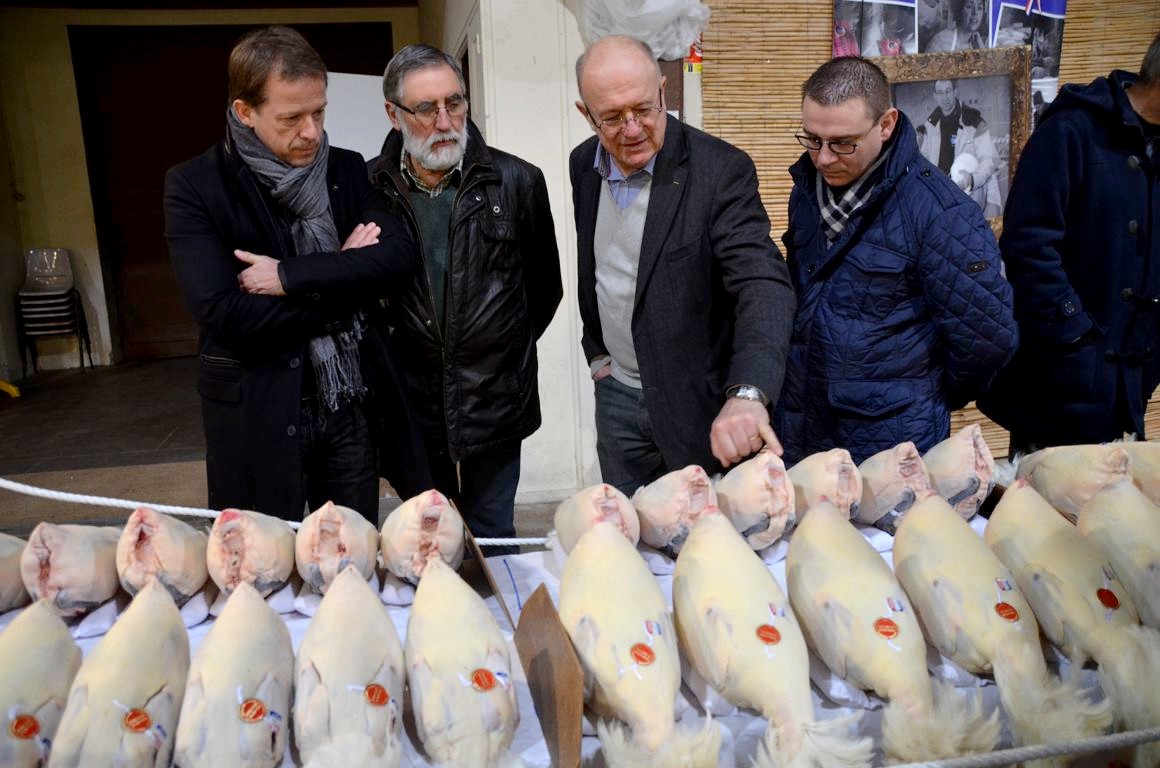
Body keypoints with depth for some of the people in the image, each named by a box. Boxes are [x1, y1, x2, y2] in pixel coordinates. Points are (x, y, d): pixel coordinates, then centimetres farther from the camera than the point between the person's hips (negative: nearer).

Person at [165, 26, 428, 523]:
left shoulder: (348, 170, 4)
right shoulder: (194, 187, -8)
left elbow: (398, 252, -11)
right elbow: (222, 314, -18)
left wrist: (290, 276, -19)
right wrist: (343, 278, -12)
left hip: (352, 404, 3)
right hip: (257, 412, -3)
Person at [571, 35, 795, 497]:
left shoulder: (721, 170, -19)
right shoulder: (583, 164, 0)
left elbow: (764, 284, -30)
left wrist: (747, 393, -45)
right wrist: (596, 351, 11)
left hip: (701, 403, -5)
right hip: (617, 394, 5)